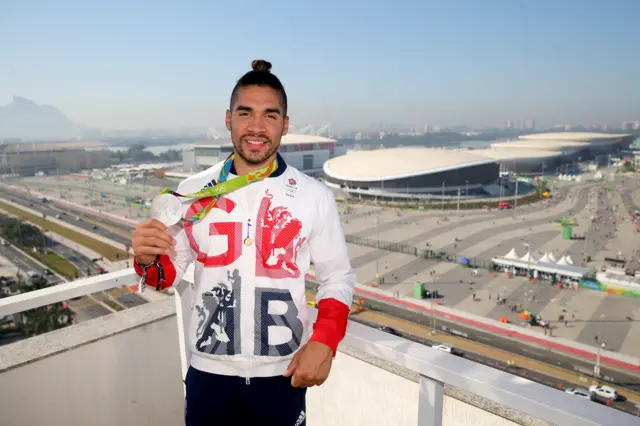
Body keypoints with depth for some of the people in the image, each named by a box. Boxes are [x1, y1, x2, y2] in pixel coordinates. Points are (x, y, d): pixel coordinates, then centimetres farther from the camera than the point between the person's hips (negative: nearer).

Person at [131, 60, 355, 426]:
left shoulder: (314, 196, -7)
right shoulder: (194, 191, -4)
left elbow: (338, 277, -1)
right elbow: (171, 271, 4)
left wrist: (324, 342, -14)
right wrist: (148, 261, -18)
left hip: (282, 374, -1)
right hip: (209, 371, 2)